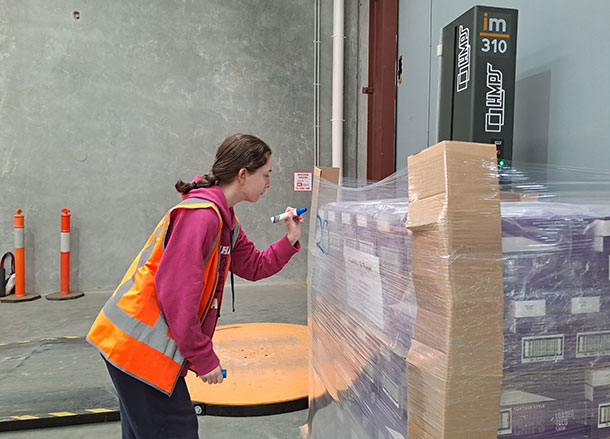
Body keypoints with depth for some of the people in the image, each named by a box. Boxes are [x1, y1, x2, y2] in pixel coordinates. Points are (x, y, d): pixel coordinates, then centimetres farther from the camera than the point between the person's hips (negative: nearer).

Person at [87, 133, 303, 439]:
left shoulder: (224, 220, 9)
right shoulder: (201, 214, -23)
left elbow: (254, 267, 14)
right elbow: (176, 293, -26)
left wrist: (290, 241, -1)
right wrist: (204, 357, -19)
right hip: (138, 345, -10)